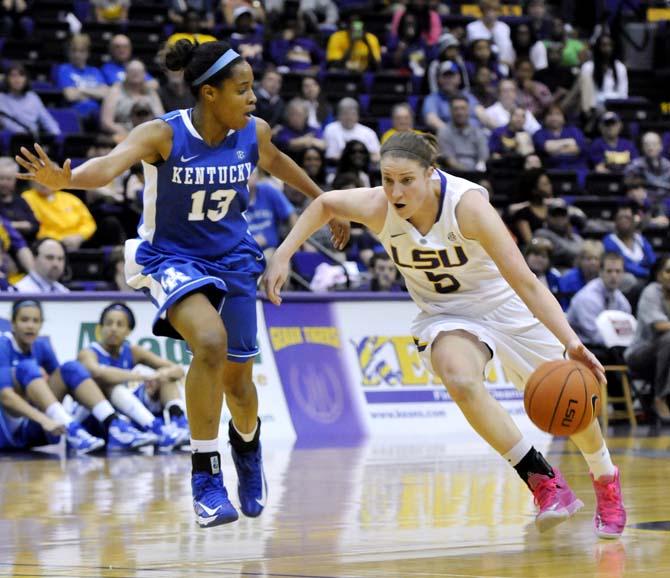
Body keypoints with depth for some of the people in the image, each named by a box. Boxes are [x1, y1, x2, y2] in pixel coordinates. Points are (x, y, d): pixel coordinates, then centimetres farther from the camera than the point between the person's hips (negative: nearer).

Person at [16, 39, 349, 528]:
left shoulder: (254, 133, -10)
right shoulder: (163, 135, -24)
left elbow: (276, 162, 14)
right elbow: (110, 164, -42)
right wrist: (65, 179, -63)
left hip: (233, 259, 4)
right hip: (172, 256, -4)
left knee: (237, 379, 12)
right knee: (211, 342, -31)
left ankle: (248, 441, 49)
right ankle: (205, 475, -19)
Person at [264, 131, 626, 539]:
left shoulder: (467, 204, -33)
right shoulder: (377, 207, -23)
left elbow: (524, 282, -35)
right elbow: (324, 204, 1)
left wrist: (571, 343, -44)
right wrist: (283, 256, -7)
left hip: (504, 303, -1)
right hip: (445, 315, 2)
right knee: (461, 380, -32)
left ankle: (606, 481, 41)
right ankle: (544, 482, -20)